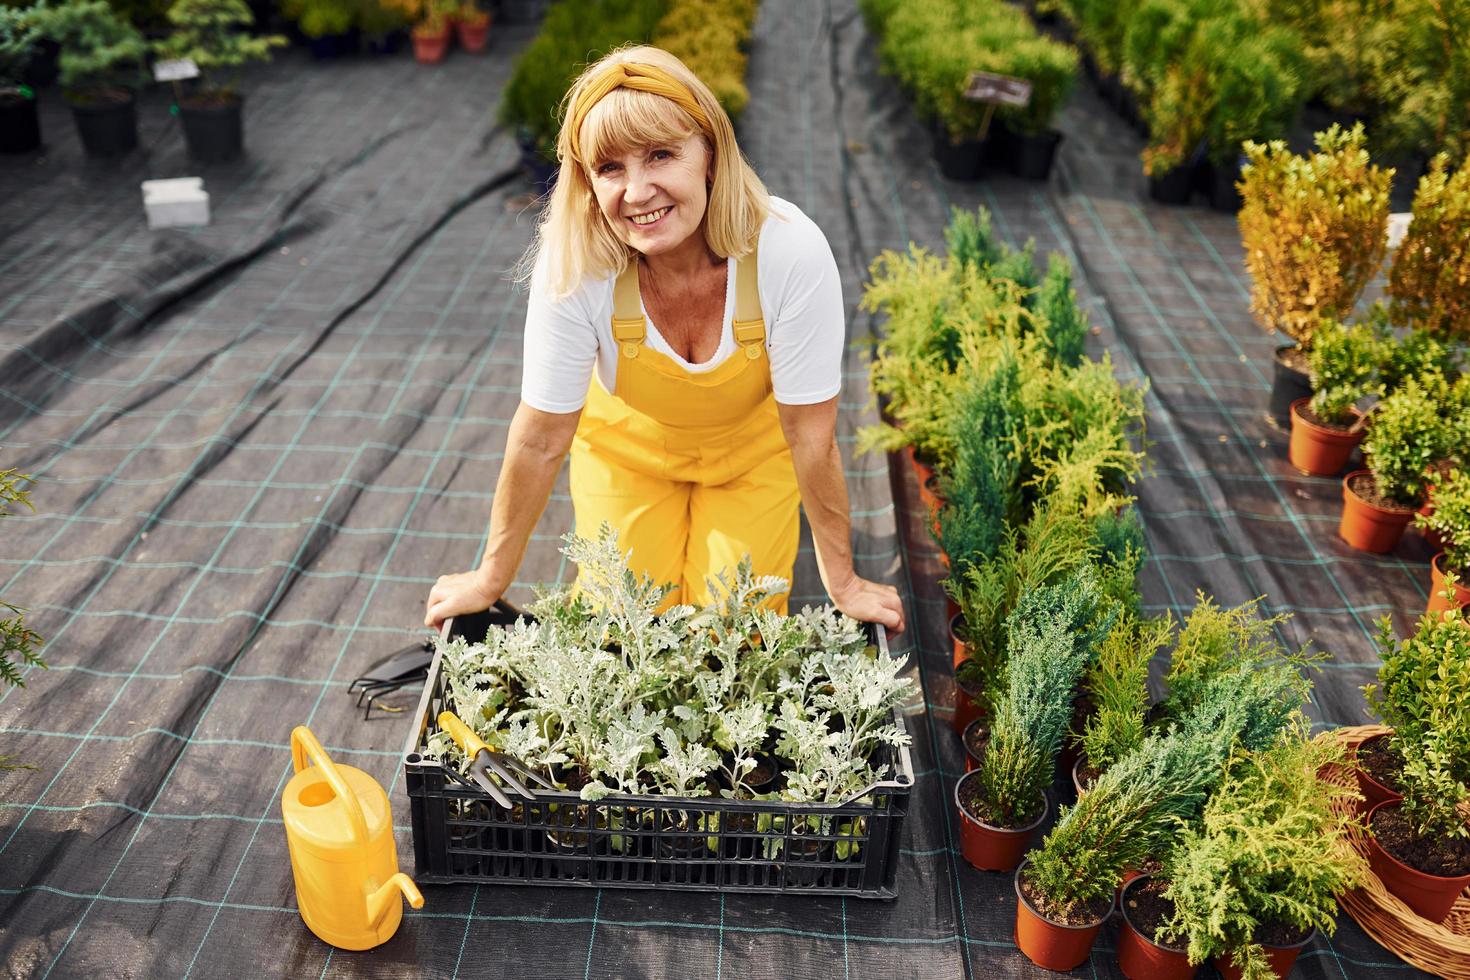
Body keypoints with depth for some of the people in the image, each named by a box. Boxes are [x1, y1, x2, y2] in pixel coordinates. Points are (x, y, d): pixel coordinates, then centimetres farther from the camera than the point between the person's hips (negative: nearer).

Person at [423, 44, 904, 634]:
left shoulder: (789, 253, -34)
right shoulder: (573, 263, -31)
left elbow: (811, 435, -24)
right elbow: (540, 440, -21)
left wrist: (842, 583, -14)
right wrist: (491, 581, -11)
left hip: (753, 449, 0)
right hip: (626, 446, 1)